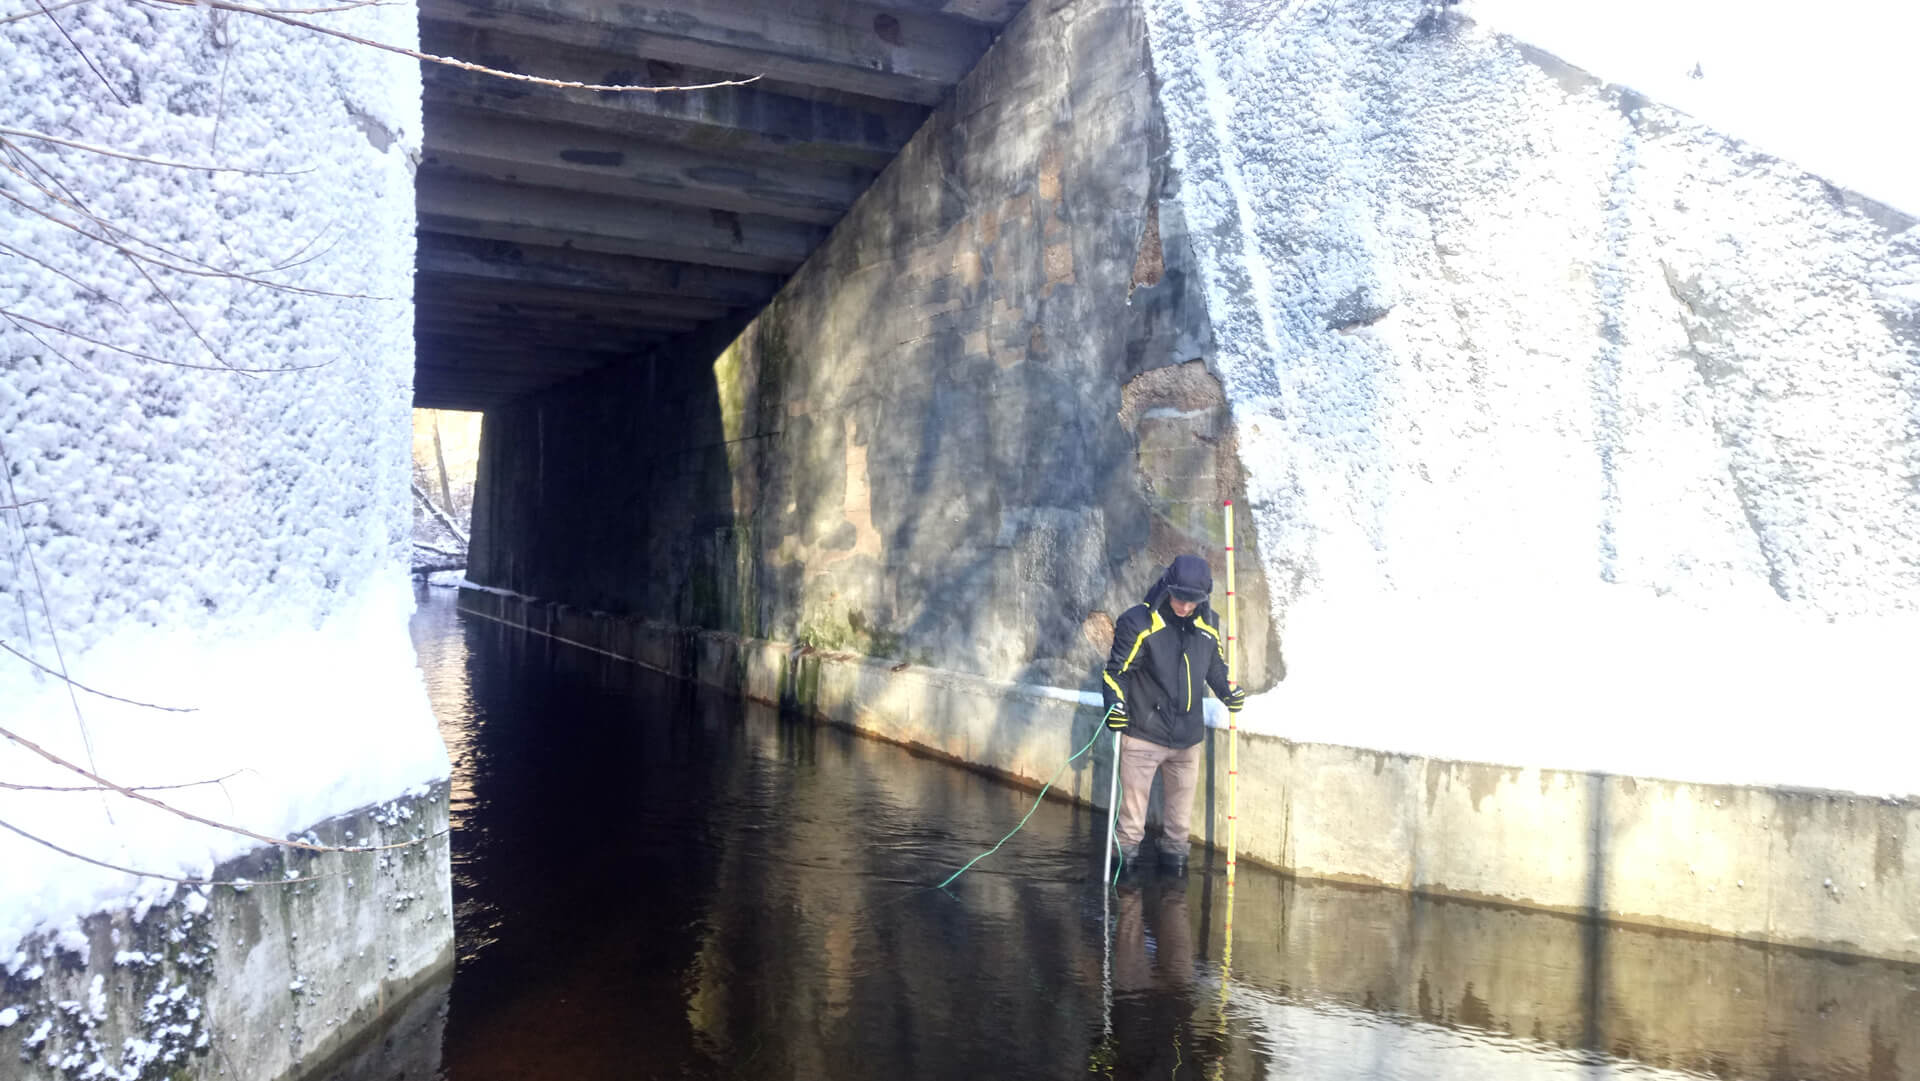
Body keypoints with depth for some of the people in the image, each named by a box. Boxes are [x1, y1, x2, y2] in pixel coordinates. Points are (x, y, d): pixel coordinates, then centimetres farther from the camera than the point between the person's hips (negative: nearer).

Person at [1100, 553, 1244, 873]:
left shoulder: (1208, 625, 5)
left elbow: (1215, 667, 20)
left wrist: (1229, 691, 4)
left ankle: (1175, 848, 30)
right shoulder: (1138, 622, -12)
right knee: (1134, 797, 1)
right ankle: (1128, 849, 16)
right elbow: (1117, 669, -8)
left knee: (1182, 798, 15)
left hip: (1188, 735, 5)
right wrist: (1115, 703, -22)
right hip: (1143, 732, -5)